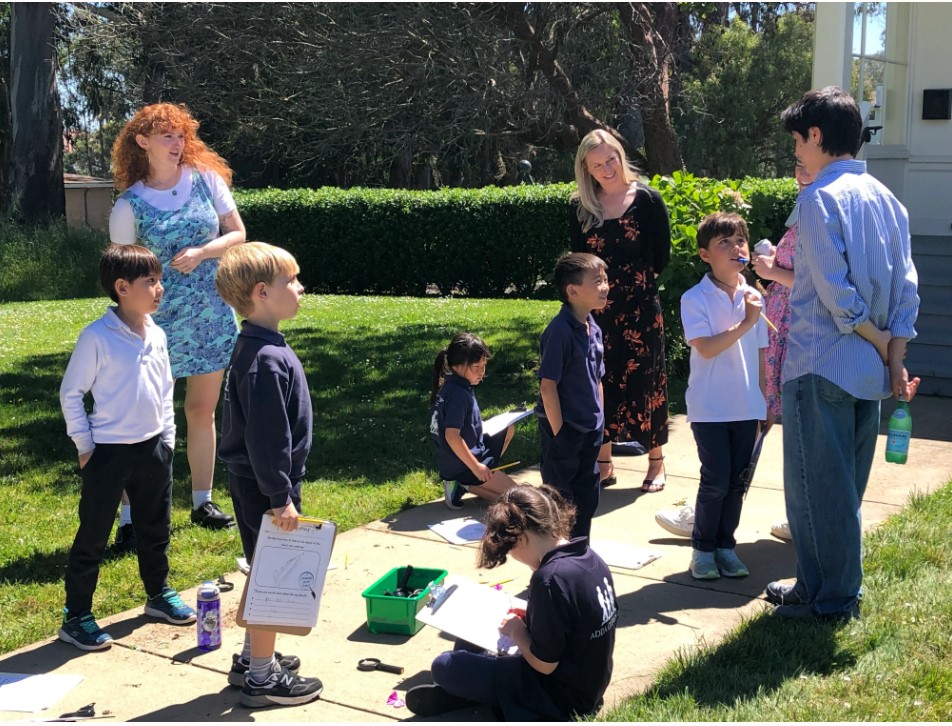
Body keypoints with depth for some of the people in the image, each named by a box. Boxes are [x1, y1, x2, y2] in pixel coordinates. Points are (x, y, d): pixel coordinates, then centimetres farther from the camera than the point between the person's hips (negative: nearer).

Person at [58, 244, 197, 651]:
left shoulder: (157, 335, 2)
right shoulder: (97, 337, -16)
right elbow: (70, 393, -9)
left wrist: (167, 438, 11)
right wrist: (85, 446, -8)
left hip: (153, 449, 6)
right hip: (108, 453, -6)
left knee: (156, 529, 19)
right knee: (93, 538, 4)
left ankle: (158, 594, 38)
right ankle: (76, 617, 14)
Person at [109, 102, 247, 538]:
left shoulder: (206, 178, 1)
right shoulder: (129, 204, -6)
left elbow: (237, 234, 3)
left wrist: (200, 252, -14)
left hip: (211, 315, 3)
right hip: (158, 321, -3)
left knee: (203, 412, 13)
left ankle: (202, 503, 27)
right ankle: (131, 517, 5)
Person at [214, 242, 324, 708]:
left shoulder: (256, 347, 8)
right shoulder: (267, 359, -24)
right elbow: (265, 436, -25)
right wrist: (280, 497, -21)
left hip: (252, 482, 10)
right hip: (264, 487, -10)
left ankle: (252, 657, 35)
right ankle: (262, 678, 14)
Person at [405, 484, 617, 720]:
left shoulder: (550, 579, -30)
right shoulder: (588, 557, -4)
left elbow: (544, 664, -23)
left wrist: (517, 631, -7)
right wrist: (529, 619, 4)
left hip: (559, 698, -9)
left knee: (444, 667, -6)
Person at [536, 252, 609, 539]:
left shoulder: (593, 329, 6)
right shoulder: (560, 331, -19)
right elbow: (548, 386, -20)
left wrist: (599, 424, 13)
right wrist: (559, 433, -18)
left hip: (589, 430, 8)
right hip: (564, 430, -8)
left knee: (587, 499, 17)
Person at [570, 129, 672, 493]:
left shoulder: (647, 200, -4)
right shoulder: (580, 208, 3)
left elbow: (662, 256, 1)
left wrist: (638, 280, 2)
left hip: (640, 309, -2)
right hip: (597, 310, 3)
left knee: (645, 380, 4)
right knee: (599, 383, 7)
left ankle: (656, 461, 18)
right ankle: (603, 463, 19)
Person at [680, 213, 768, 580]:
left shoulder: (754, 297, 7)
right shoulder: (695, 299, -9)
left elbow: (760, 353, 11)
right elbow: (705, 348, -20)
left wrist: (765, 403, 11)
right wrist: (745, 323, -22)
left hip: (746, 407, 5)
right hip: (710, 408, -5)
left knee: (737, 480, 9)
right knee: (716, 480, -4)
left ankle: (725, 545, 22)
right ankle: (702, 548, 13)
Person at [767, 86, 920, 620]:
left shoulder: (820, 198, -12)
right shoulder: (887, 199, 10)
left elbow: (835, 291, -18)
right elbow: (907, 285, 5)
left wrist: (881, 343, -7)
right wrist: (895, 354, 1)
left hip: (821, 366, -8)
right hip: (870, 372, 8)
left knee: (815, 484, 3)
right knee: (846, 485, 17)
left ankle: (827, 598, 12)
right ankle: (843, 588, 28)